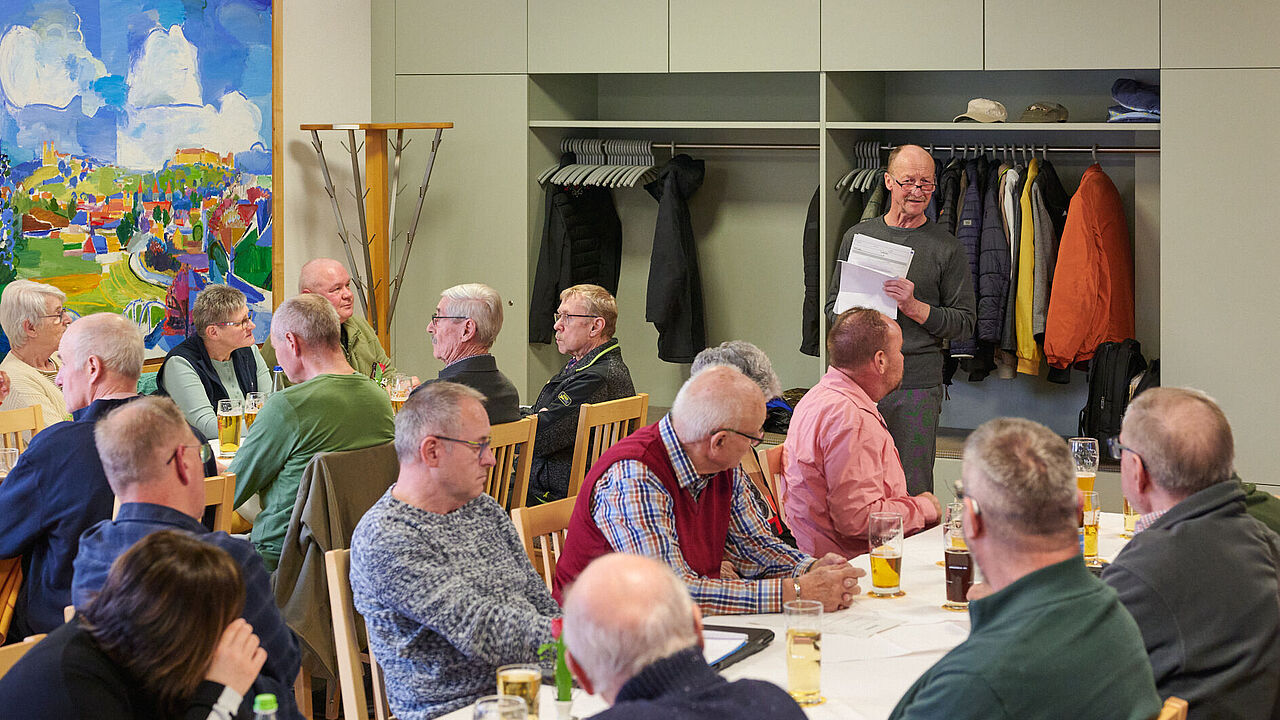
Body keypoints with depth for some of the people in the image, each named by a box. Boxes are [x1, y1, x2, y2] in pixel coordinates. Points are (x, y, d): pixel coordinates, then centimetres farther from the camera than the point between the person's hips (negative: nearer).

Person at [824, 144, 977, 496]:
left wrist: (914, 307, -16)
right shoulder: (858, 236, 12)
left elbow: (966, 321, -1)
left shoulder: (947, 248, 1)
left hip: (917, 386, -3)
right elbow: (833, 304, 18)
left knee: (913, 490, -2)